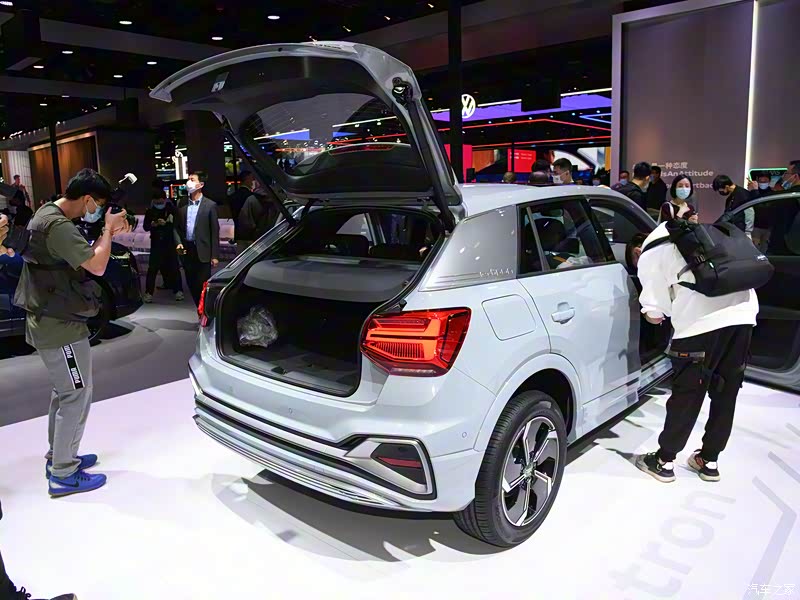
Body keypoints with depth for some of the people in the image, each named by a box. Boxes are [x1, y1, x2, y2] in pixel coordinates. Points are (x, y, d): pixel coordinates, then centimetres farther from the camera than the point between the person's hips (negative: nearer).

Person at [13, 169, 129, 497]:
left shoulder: (48, 214, 11)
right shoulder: (58, 226, -23)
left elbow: (83, 256, 18)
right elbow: (97, 266, -26)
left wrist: (107, 233, 4)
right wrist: (109, 229, -13)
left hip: (49, 321, 11)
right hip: (61, 326, -11)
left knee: (64, 391, 21)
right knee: (77, 395, -2)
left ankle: (58, 456, 33)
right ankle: (64, 474, 8)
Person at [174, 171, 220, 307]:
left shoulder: (210, 205, -3)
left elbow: (215, 231, -5)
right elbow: (177, 227, 15)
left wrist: (215, 255, -8)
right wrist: (178, 243, -4)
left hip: (202, 251, -4)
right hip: (186, 250, 5)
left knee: (203, 285, -4)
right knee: (191, 284, 10)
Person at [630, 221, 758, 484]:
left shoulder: (649, 255, 9)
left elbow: (655, 315, 5)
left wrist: (651, 311, 28)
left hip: (702, 322, -6)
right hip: (743, 313, 6)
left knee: (687, 394, 8)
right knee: (725, 395, 17)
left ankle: (664, 462, 21)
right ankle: (709, 462, 31)